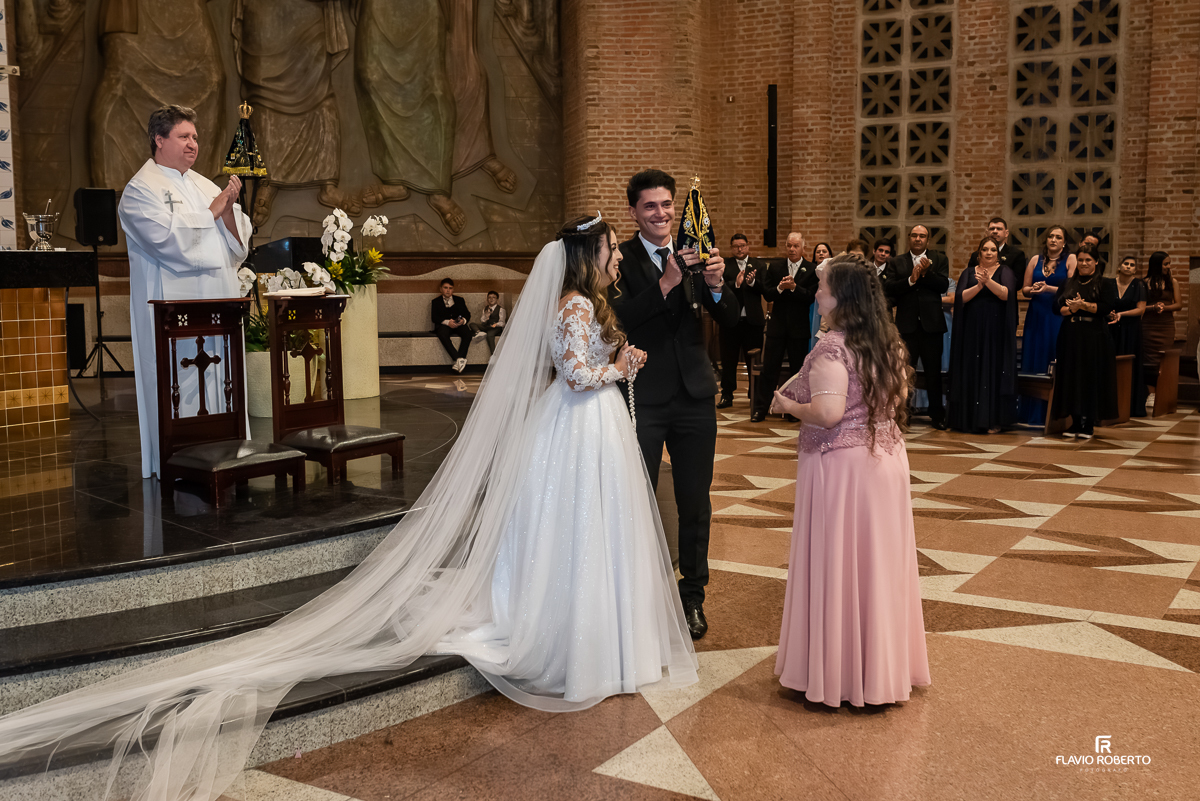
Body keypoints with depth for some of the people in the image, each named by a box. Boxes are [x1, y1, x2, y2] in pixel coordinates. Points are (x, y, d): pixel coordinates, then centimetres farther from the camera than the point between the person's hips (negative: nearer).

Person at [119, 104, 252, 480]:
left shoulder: (203, 185, 17)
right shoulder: (141, 189, -3)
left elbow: (237, 241, 12)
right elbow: (169, 239, -18)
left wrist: (229, 209, -7)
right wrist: (213, 210, -9)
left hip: (217, 301, 7)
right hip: (175, 305, -7)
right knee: (180, 382, -7)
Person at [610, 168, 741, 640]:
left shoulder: (695, 253, 4)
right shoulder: (620, 259, -6)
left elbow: (730, 320, -1)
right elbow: (618, 319, -20)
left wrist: (716, 283, -21)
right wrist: (666, 282, -31)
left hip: (694, 395, 3)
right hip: (642, 400, -3)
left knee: (695, 505, 12)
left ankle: (692, 597, 27)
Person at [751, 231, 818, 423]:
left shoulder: (811, 269, -3)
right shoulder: (775, 267, 6)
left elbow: (810, 297, -11)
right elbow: (766, 294, 0)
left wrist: (793, 287, -24)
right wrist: (780, 288, -19)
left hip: (799, 328, -1)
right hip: (777, 324, 2)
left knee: (799, 369, 7)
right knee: (769, 368, 3)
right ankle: (760, 408, 6)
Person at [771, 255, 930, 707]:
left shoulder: (832, 348, -18)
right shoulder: (888, 343, 6)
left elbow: (828, 413, -26)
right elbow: (900, 397, 15)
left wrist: (789, 406, -10)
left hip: (840, 465, -7)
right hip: (887, 460, 8)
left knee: (837, 565, 3)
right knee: (878, 561, 15)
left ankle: (835, 673, 13)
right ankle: (883, 666, 26)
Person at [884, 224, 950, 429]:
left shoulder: (939, 259, 6)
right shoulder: (897, 262, 7)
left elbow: (943, 285, -7)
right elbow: (890, 288, -6)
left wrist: (926, 272, -19)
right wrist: (911, 279, -18)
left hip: (931, 323, 0)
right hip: (907, 324, 0)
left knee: (933, 372, 7)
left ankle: (937, 415, 17)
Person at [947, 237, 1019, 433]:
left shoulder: (1005, 271, 5)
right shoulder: (969, 273, 10)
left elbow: (1006, 293, -13)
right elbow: (960, 297, -5)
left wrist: (988, 281, -28)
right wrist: (978, 286, -20)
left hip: (996, 330, -2)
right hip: (973, 330, 2)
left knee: (995, 371, -3)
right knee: (972, 372, 0)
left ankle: (994, 421, 2)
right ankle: (971, 420, 6)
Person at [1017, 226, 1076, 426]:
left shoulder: (1070, 260, -1)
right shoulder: (1036, 260, 10)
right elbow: (1024, 289, 11)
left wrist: (1049, 288, -20)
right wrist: (1033, 289, -10)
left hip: (1058, 317, -4)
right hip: (1036, 317, 4)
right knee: (1033, 363, 5)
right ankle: (1031, 412, 12)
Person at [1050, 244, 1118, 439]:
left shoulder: (1106, 283, 4)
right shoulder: (1068, 284, 13)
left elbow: (1107, 306, -10)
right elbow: (1057, 306, 2)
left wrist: (1083, 305, -17)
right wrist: (1071, 309, -17)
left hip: (1094, 338, -3)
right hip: (1071, 336, 3)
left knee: (1091, 378, -4)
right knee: (1071, 377, 2)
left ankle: (1089, 424, 0)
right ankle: (1076, 421, 10)